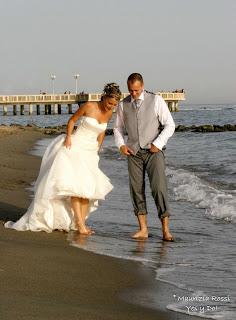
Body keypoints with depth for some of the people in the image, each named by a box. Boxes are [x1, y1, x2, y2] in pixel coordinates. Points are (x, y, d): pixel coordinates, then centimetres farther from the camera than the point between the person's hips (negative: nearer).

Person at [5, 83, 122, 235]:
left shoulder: (109, 114, 0)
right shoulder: (89, 107, -15)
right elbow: (72, 120, -2)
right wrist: (68, 137, -14)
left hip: (90, 152, 6)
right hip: (75, 147, -6)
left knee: (87, 187, 0)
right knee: (75, 185, -15)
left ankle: (81, 222, 4)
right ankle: (79, 223, -16)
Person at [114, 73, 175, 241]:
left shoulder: (156, 100, -3)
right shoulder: (123, 105, 7)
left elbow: (169, 125, -3)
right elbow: (118, 128, 19)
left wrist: (158, 144, -12)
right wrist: (121, 145, 2)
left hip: (154, 151, -3)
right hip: (134, 152, 4)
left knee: (159, 187, -12)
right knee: (137, 189, 0)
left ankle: (166, 230, -10)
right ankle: (143, 229, 6)